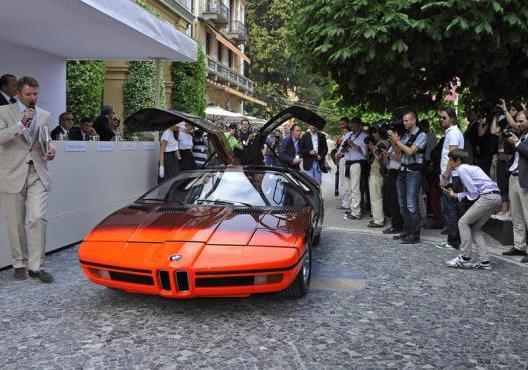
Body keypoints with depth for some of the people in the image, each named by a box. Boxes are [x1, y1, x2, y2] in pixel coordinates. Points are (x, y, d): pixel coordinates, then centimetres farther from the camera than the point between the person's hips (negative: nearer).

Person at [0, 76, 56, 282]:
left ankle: (36, 266, 0)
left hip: (37, 174, 2)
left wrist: (49, 152, -2)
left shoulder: (45, 116, 11)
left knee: (38, 218, -9)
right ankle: (20, 264, 21)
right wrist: (21, 124, -21)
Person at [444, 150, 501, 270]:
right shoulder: (471, 167, 23)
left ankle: (465, 258, -3)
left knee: (463, 222, -3)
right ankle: (483, 261, 9)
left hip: (487, 197, -9)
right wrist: (454, 195, 23)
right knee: (475, 228, 14)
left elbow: (473, 192, -10)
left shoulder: (461, 169, -5)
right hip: (496, 197, 9)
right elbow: (472, 191, 20)